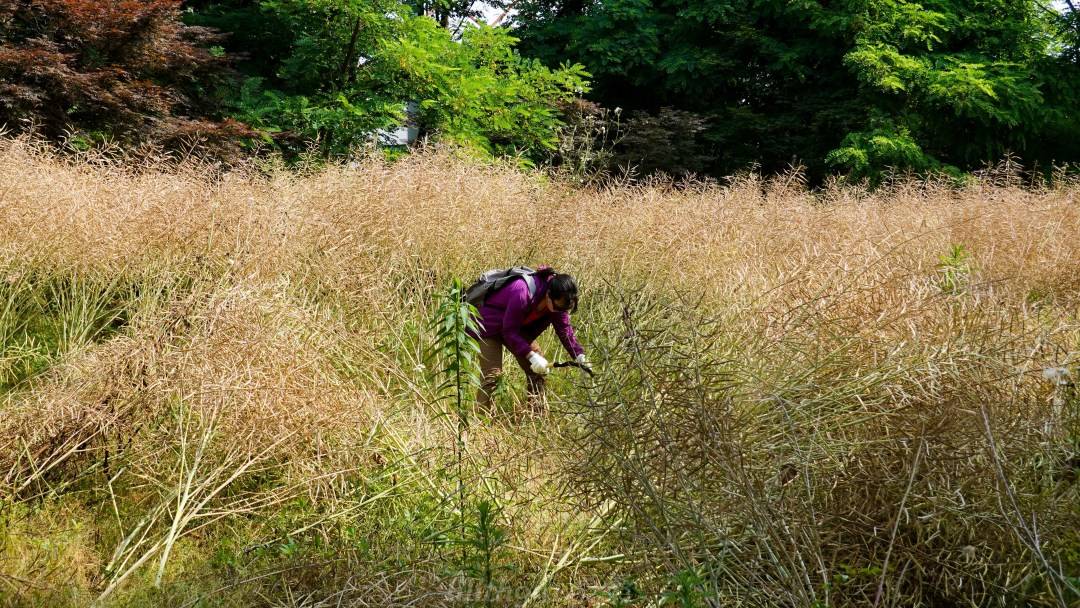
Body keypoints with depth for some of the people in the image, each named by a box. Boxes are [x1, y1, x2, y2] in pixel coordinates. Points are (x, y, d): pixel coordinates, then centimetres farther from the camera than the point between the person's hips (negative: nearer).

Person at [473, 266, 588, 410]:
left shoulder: (558, 301, -18)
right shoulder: (522, 293, -39)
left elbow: (565, 329, -6)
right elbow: (509, 331, -31)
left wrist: (580, 356, -17)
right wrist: (531, 356, -36)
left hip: (518, 327, 7)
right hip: (489, 325, -7)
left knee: (538, 370, 2)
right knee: (492, 375, -19)